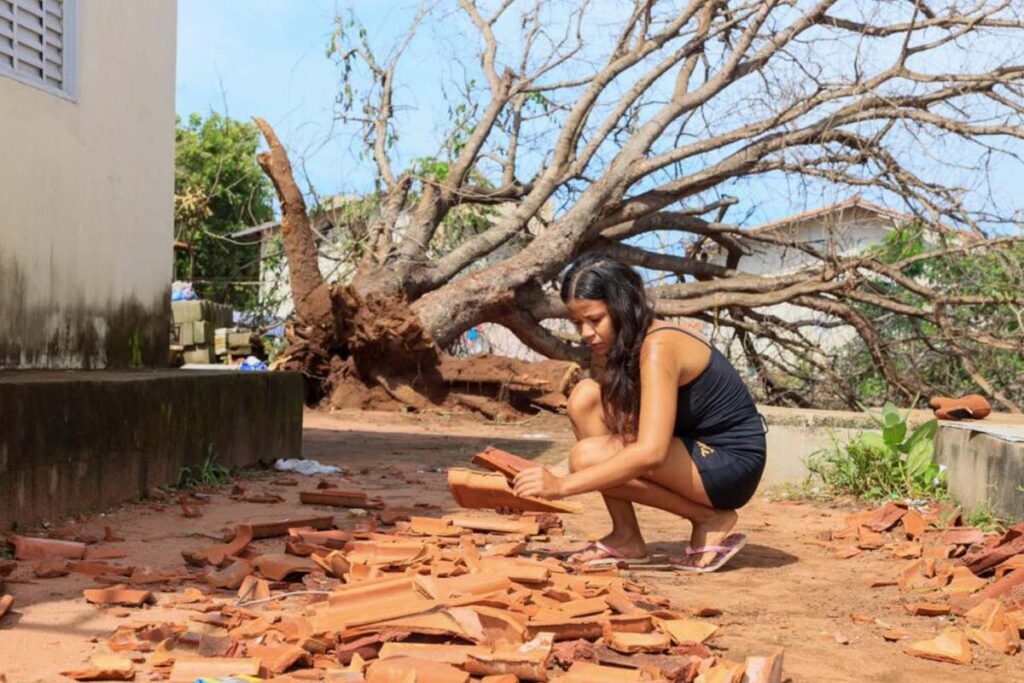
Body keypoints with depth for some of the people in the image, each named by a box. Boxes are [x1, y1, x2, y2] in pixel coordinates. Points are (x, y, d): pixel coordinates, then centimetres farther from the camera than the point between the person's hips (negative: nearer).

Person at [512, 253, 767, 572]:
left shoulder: (658, 347, -24)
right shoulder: (610, 347, 4)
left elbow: (650, 453, -34)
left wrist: (563, 485, -35)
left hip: (732, 465, -9)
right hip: (694, 448, 9)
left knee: (588, 457, -25)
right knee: (585, 397, -7)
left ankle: (710, 519, -8)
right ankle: (626, 536, -4)